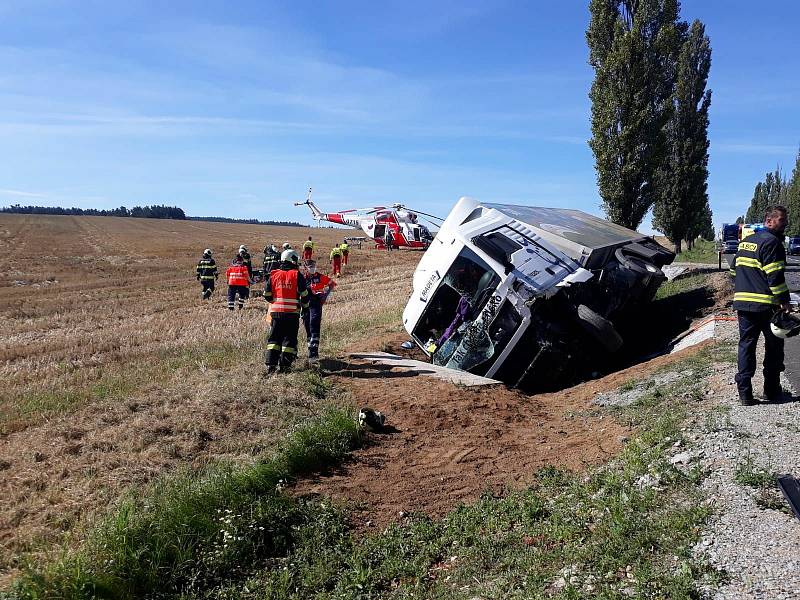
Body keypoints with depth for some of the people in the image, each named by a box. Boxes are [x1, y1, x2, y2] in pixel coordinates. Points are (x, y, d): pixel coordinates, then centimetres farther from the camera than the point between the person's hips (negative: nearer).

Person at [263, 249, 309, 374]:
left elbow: (267, 294, 9)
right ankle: (284, 365, 2)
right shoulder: (297, 275, -4)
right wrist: (305, 306, 16)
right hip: (292, 312, -3)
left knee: (274, 338, 11)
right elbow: (304, 294, -2)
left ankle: (271, 365, 6)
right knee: (290, 339, 4)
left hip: (276, 311, 3)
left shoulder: (273, 275, 7)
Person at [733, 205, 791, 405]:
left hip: (742, 303, 7)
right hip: (765, 304, -7)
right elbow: (775, 276, -17)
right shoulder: (771, 242, -11)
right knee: (774, 346, 9)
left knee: (746, 345, 7)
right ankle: (772, 391, 16)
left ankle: (744, 392, 4)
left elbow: (736, 270, 21)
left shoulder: (745, 241, 16)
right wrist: (784, 300, -13)